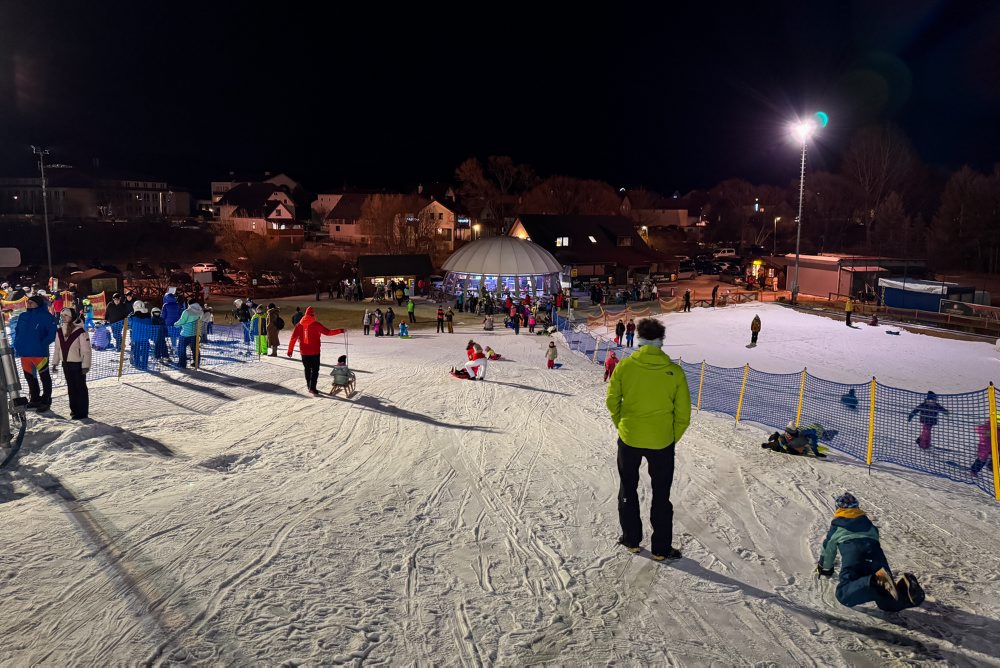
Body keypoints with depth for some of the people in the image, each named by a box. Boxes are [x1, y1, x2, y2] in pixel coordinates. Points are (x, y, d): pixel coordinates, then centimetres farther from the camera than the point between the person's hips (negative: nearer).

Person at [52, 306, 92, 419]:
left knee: (80, 388, 0)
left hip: (78, 364, -7)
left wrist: (85, 365, -17)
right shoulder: (60, 331, 7)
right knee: (71, 388, 15)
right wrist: (55, 362, 14)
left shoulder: (80, 331, -14)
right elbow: (57, 348, 15)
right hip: (66, 364, 7)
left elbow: (86, 350, -15)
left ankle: (82, 412, 5)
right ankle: (74, 409, 25)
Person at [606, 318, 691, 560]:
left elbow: (612, 401, -2)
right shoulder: (675, 371, -12)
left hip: (629, 439, 0)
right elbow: (683, 414, -6)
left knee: (628, 489, 21)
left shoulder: (624, 366, -12)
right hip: (662, 442, 0)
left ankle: (631, 539, 30)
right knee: (661, 495, 16)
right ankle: (661, 548, 23)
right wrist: (673, 439, 9)